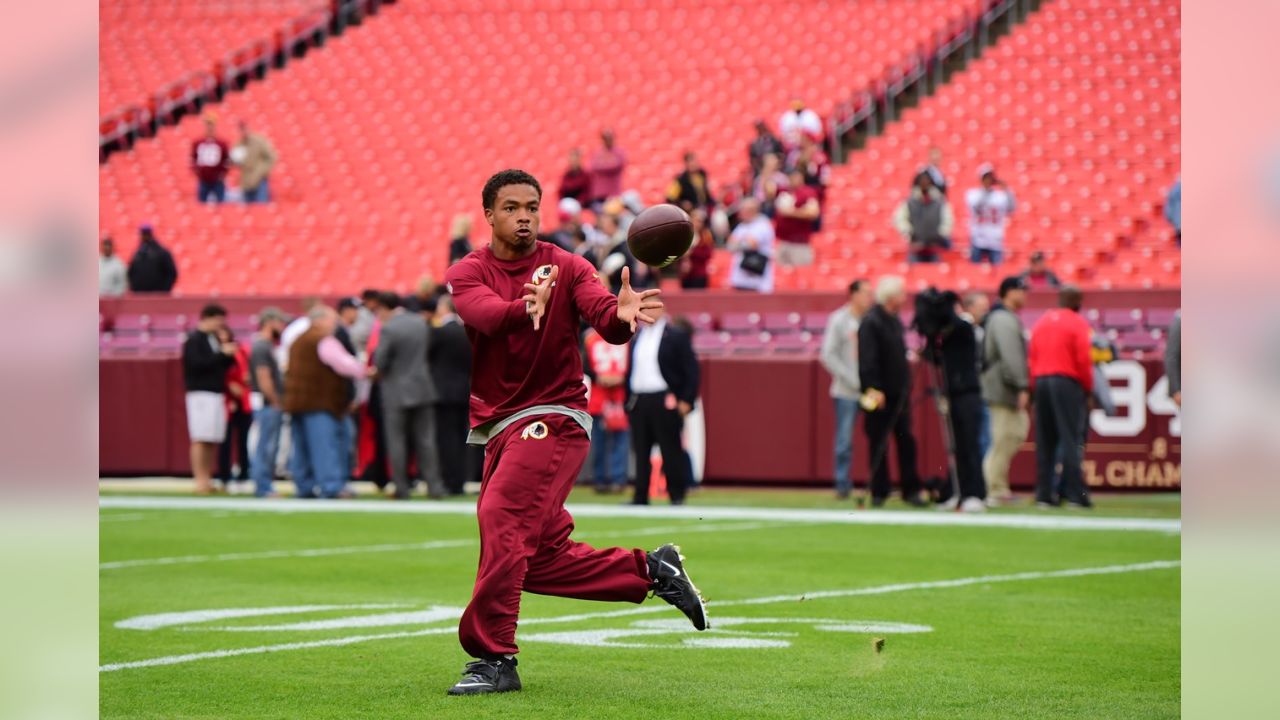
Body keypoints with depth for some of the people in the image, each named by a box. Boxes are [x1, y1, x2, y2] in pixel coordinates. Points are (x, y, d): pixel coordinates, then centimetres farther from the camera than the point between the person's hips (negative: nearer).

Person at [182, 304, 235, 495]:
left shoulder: (214, 339, 17)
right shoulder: (194, 340, -7)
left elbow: (221, 364, 20)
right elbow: (197, 364, -19)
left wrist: (229, 354, 0)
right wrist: (222, 353, -17)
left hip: (216, 393, 8)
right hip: (201, 393, -8)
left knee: (212, 441, 6)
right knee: (200, 439, -10)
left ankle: (207, 479, 9)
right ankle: (200, 481, -11)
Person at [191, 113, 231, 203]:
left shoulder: (222, 143, -3)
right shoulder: (197, 143, 3)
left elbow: (228, 160, 2)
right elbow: (193, 159, 13)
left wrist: (223, 174, -7)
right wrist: (195, 170, -1)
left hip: (218, 181, -2)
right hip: (203, 181, 2)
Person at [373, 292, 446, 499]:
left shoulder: (388, 329, -16)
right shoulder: (420, 322, 3)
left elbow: (380, 362, -15)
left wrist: (379, 372, 6)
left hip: (396, 392, -5)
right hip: (422, 388, 5)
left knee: (397, 442, 3)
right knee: (426, 439, 8)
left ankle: (402, 488, 3)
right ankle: (434, 486, 5)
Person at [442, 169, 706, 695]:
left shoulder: (566, 267, -1)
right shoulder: (467, 274, 2)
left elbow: (602, 313, -19)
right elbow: (485, 314, -21)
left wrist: (621, 315, -44)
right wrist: (525, 308, -43)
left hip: (554, 419, -5)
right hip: (498, 429, 5)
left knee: (501, 518, -23)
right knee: (541, 558, 8)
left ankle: (493, 656, -22)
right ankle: (649, 571, 24)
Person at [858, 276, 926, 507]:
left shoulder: (895, 320, 13)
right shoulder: (870, 322, -14)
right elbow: (867, 360, -19)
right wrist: (873, 388, -24)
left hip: (899, 392, 7)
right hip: (880, 393, -7)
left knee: (906, 440, 5)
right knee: (879, 443, 0)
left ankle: (910, 490, 7)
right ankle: (879, 492, 7)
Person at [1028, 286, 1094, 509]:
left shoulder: (1041, 322, 13)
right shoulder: (1078, 323, -5)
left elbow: (1031, 357, 10)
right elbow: (1083, 359, -10)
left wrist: (1036, 384, 11)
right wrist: (1088, 388, -1)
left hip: (1041, 382, 6)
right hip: (1067, 382, -6)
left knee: (1045, 440, 8)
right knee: (1071, 438, -5)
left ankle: (1044, 494, 6)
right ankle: (1074, 493, -9)